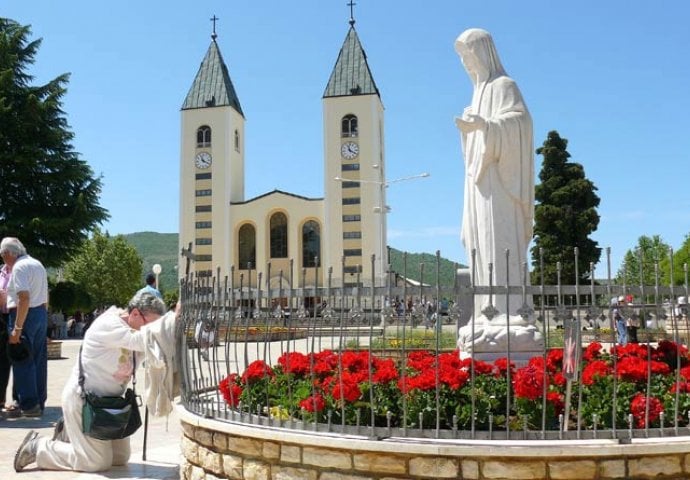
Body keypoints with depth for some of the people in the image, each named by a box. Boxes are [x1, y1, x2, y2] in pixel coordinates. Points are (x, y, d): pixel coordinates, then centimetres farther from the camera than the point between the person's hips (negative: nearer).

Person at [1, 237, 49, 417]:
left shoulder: (19, 267, -14)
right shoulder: (37, 264, 14)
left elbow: (24, 298, -23)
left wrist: (17, 328, -23)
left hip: (25, 315, -9)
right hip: (41, 313, 9)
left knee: (22, 362, -2)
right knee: (39, 361, 12)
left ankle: (29, 405, 0)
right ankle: (39, 403, 18)